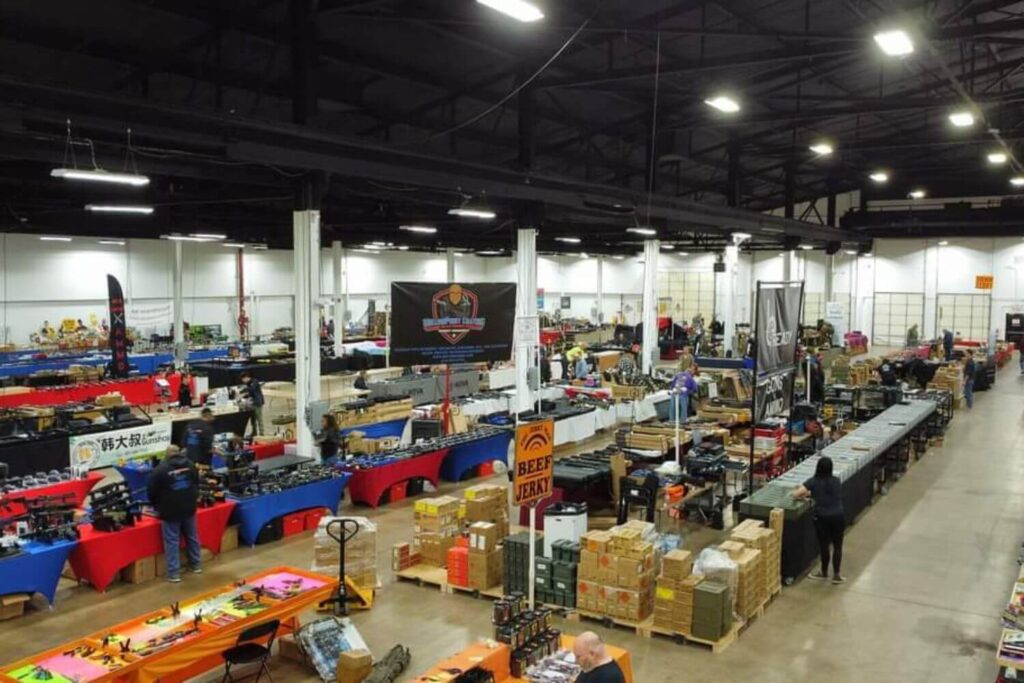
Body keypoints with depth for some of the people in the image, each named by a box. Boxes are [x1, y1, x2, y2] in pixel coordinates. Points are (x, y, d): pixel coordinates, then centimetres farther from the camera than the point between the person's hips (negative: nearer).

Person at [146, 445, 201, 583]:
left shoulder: (160, 469, -12)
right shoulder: (190, 465, 4)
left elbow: (151, 491, -5)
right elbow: (197, 484, 18)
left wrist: (157, 506, 14)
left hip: (170, 511, -5)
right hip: (189, 508, 5)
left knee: (172, 541, 1)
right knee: (192, 537, 18)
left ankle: (174, 573, 1)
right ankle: (196, 565, 29)